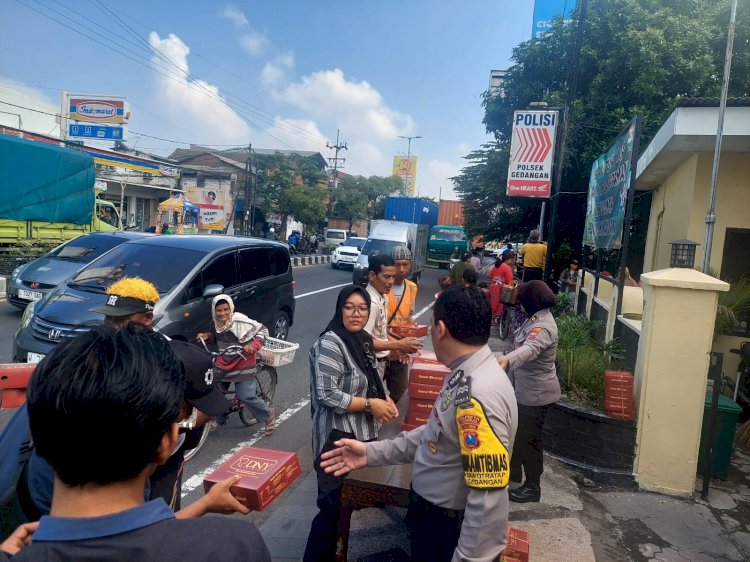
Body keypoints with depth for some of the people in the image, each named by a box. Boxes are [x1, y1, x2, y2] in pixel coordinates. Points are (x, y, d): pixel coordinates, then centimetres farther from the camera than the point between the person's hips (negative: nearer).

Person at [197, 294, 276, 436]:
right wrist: (207, 336, -2)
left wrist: (254, 345, -31)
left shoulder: (240, 322, -24)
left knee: (246, 396, -7)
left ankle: (269, 415, 18)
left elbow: (262, 330, -17)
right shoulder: (215, 324, -2)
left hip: (242, 365, -6)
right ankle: (219, 420, 34)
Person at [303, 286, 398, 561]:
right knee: (333, 506, 1)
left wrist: (384, 399, 1)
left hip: (362, 433, 9)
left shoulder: (363, 339, 6)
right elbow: (327, 395, -24)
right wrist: (370, 404, -20)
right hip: (339, 437, -9)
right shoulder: (330, 344, -20)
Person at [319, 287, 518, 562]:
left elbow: (490, 497, -31)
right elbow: (436, 435, 8)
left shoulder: (477, 396, -33)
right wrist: (373, 452, 3)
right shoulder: (466, 375, -2)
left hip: (450, 530, -8)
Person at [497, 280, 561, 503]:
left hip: (536, 393, -10)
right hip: (525, 388, 10)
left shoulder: (543, 326, -29)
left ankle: (532, 487, 20)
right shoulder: (536, 317, 3)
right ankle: (514, 471, 40)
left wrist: (507, 359, -68)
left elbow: (530, 349, -50)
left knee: (529, 439, 4)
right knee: (516, 432, 22)